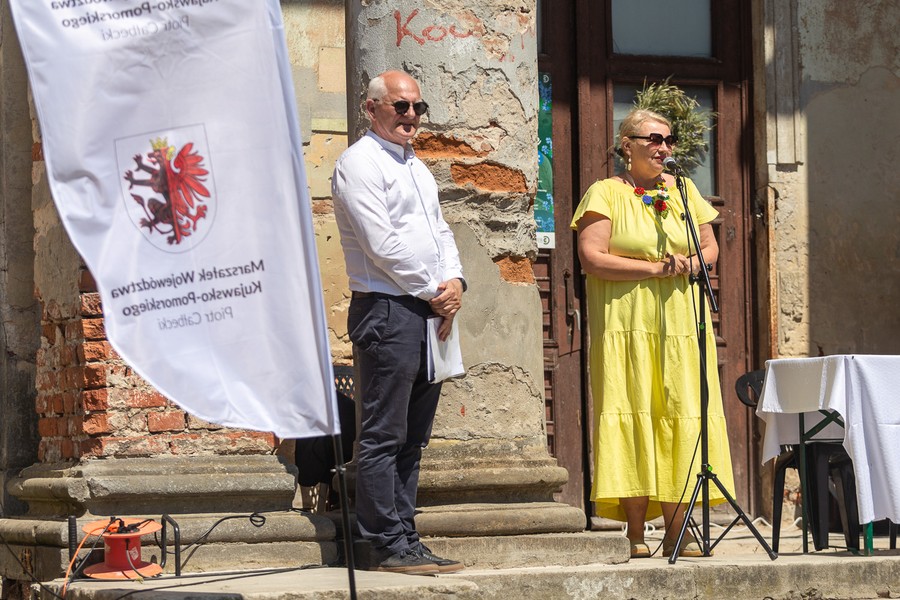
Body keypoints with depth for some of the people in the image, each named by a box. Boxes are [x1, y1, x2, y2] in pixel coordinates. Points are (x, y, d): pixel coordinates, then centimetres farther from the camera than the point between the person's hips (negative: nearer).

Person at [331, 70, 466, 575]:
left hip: (431, 313, 9)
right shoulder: (361, 163, -6)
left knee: (413, 438, 10)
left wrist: (455, 281, 1)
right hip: (387, 310, -9)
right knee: (384, 436, -7)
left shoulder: (418, 168, 22)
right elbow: (383, 244, -14)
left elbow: (440, 232, 21)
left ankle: (406, 539, 13)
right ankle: (388, 546, -7)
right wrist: (433, 292, -9)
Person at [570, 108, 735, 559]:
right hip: (626, 323, -4)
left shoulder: (684, 191, 17)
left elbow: (710, 247, 16)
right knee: (633, 417, -7)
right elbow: (592, 258, -10)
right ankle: (636, 533, -4)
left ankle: (676, 528, 1)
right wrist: (655, 268, -13)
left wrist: (689, 264, -7)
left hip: (681, 321, 4)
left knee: (680, 416, -3)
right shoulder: (605, 193, 1)